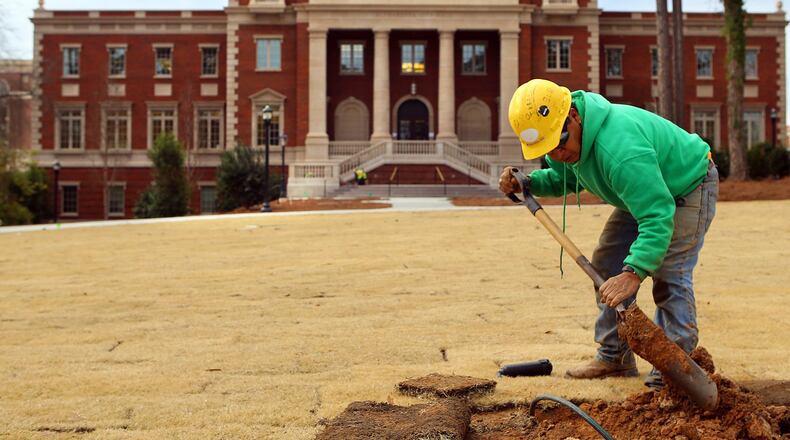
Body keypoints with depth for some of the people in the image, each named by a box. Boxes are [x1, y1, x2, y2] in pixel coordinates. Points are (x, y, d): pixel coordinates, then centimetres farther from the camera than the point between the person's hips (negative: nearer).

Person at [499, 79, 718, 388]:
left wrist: (634, 272, -56)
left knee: (669, 274, -19)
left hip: (688, 186, -9)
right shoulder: (570, 138, -14)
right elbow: (564, 178, 7)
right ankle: (615, 357, 13)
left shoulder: (620, 148, -44)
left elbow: (658, 216, -47)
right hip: (647, 189, 9)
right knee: (607, 266, 5)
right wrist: (526, 183, -13)